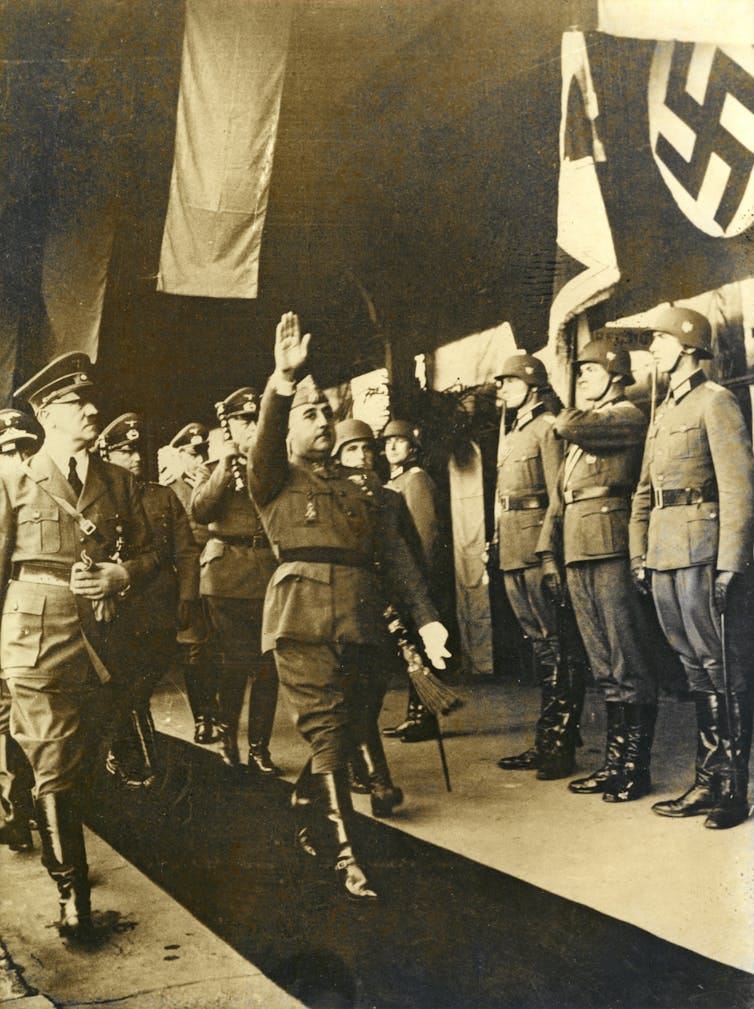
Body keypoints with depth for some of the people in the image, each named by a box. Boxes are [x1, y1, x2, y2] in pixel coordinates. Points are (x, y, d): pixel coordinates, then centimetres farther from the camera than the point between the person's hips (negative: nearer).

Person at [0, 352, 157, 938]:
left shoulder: (120, 483, 11)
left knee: (79, 763, 12)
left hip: (101, 637, 3)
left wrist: (120, 575, -8)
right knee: (55, 768, -3)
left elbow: (147, 555, 14)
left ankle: (55, 851, 35)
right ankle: (73, 892, 5)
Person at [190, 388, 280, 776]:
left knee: (267, 666, 1)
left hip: (270, 573, 2)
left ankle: (259, 747, 11)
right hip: (225, 577, -1)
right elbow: (199, 511, -6)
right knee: (230, 665, 1)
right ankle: (227, 740, 17)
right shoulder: (211, 470, 12)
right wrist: (225, 467, -10)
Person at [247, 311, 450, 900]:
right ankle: (343, 852, -5)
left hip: (357, 619, 4)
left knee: (331, 728, 9)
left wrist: (425, 618, 5)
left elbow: (395, 554, 15)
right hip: (302, 616, -4)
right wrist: (283, 380, -28)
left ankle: (309, 817, 31)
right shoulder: (276, 481, 11)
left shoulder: (359, 490, 23)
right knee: (328, 728, -9)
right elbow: (265, 439, -11)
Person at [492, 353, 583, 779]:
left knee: (555, 646, -5)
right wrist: (500, 547, 16)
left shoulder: (548, 427, -5)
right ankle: (546, 742, 18)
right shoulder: (511, 435, 21)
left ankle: (560, 745, 0)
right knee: (541, 645, 12)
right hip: (512, 553, 9)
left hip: (538, 551, -9)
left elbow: (559, 494, -12)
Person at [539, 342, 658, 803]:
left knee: (630, 665, -3)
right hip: (577, 557, 8)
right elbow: (560, 493, 20)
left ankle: (636, 767, 4)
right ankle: (615, 761, 18)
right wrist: (548, 551, 12)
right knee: (605, 667, 11)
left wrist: (569, 417, 6)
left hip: (611, 552, -8)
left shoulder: (628, 416, -1)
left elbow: (568, 428, -18)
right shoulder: (585, 424, 23)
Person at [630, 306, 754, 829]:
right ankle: (708, 781, 19)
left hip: (700, 555, -8)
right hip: (665, 559, 8)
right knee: (697, 669, 12)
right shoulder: (664, 412, 20)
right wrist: (640, 556, 14)